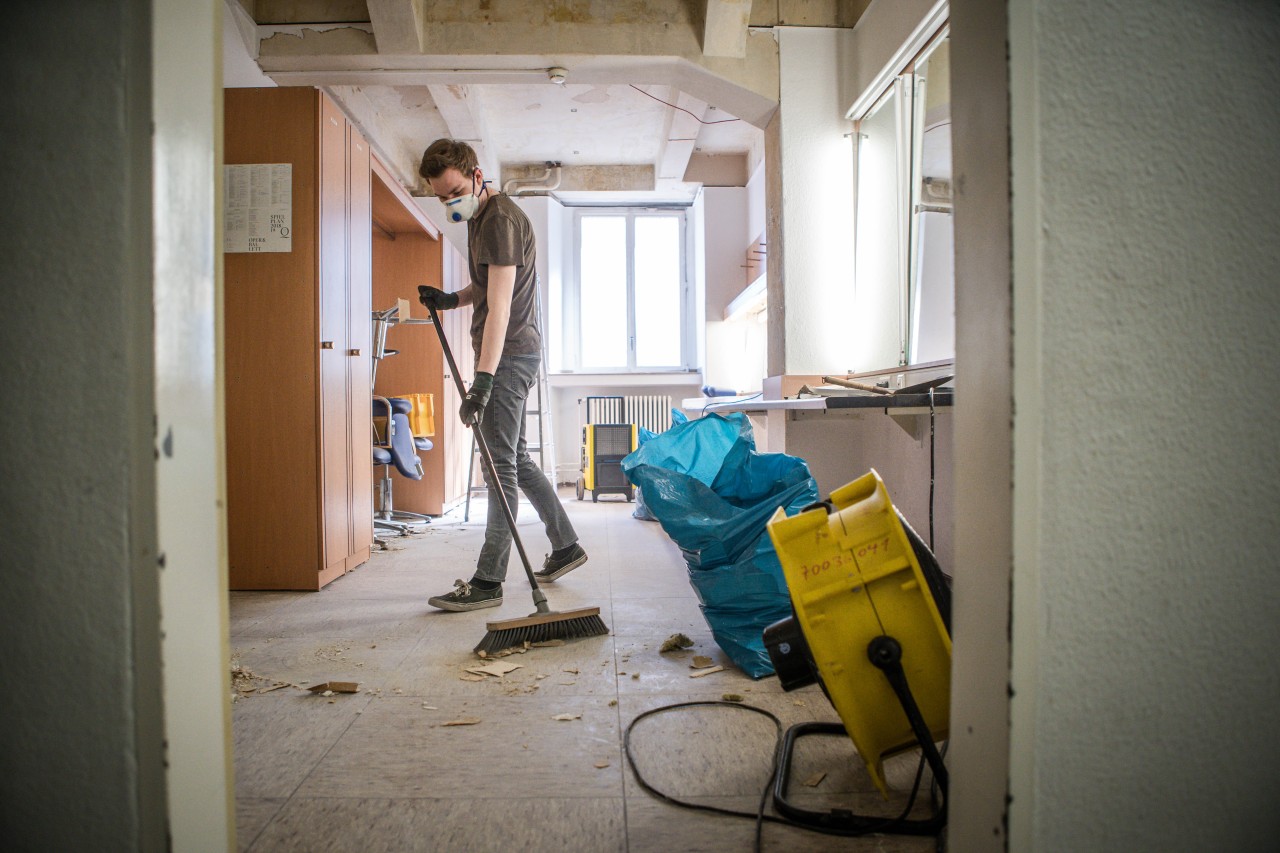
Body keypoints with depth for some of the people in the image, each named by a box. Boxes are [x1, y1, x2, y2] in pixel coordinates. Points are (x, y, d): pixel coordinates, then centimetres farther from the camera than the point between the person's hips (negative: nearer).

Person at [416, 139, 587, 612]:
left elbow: (499, 305, -26)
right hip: (504, 354, 11)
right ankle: (566, 545, 25)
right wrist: (451, 299, 12)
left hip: (511, 353, -11)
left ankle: (488, 581, -3)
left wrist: (483, 379, -32)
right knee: (516, 459, 15)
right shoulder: (478, 216, 16)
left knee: (500, 464, -8)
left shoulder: (501, 219, -17)